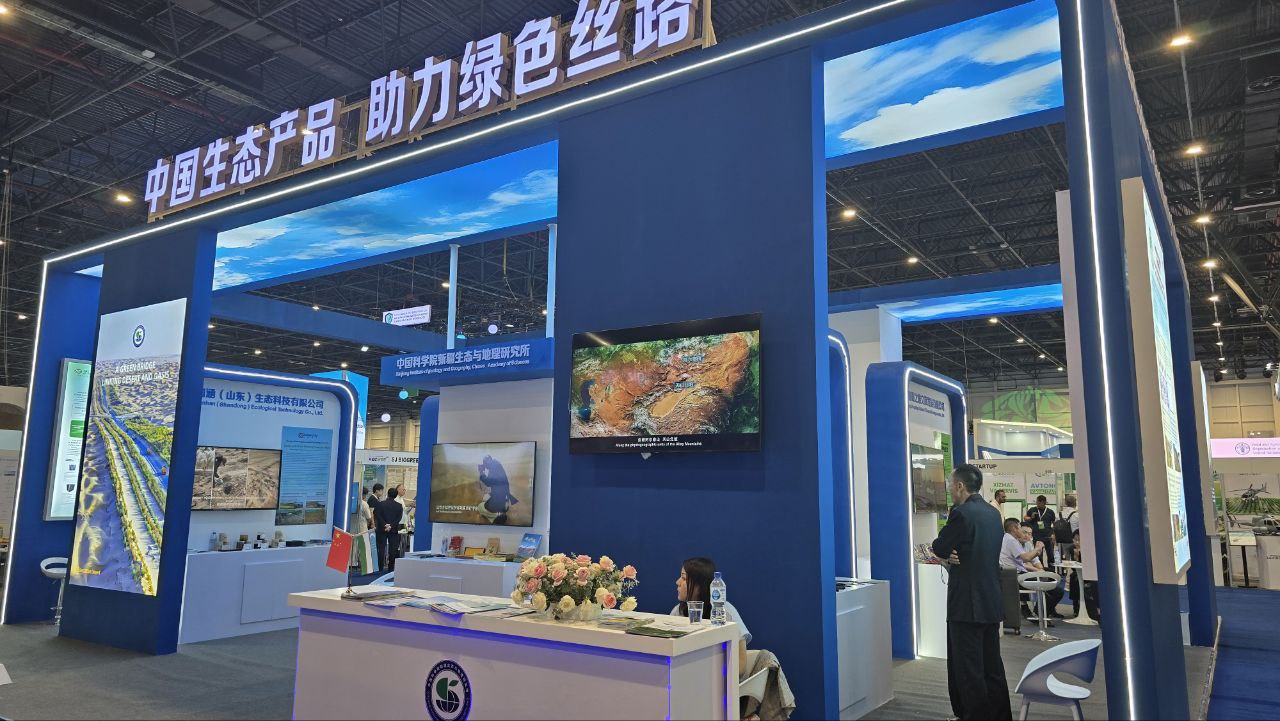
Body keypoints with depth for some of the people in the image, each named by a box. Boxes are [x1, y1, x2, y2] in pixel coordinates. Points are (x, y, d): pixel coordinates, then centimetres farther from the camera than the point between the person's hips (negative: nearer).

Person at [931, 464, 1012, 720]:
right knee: (992, 667, 16)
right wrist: (957, 556, 0)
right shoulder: (993, 513, 9)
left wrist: (950, 555, 11)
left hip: (967, 604, -8)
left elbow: (939, 548, -10)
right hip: (992, 603, 8)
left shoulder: (961, 513, -17)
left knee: (968, 669, 1)